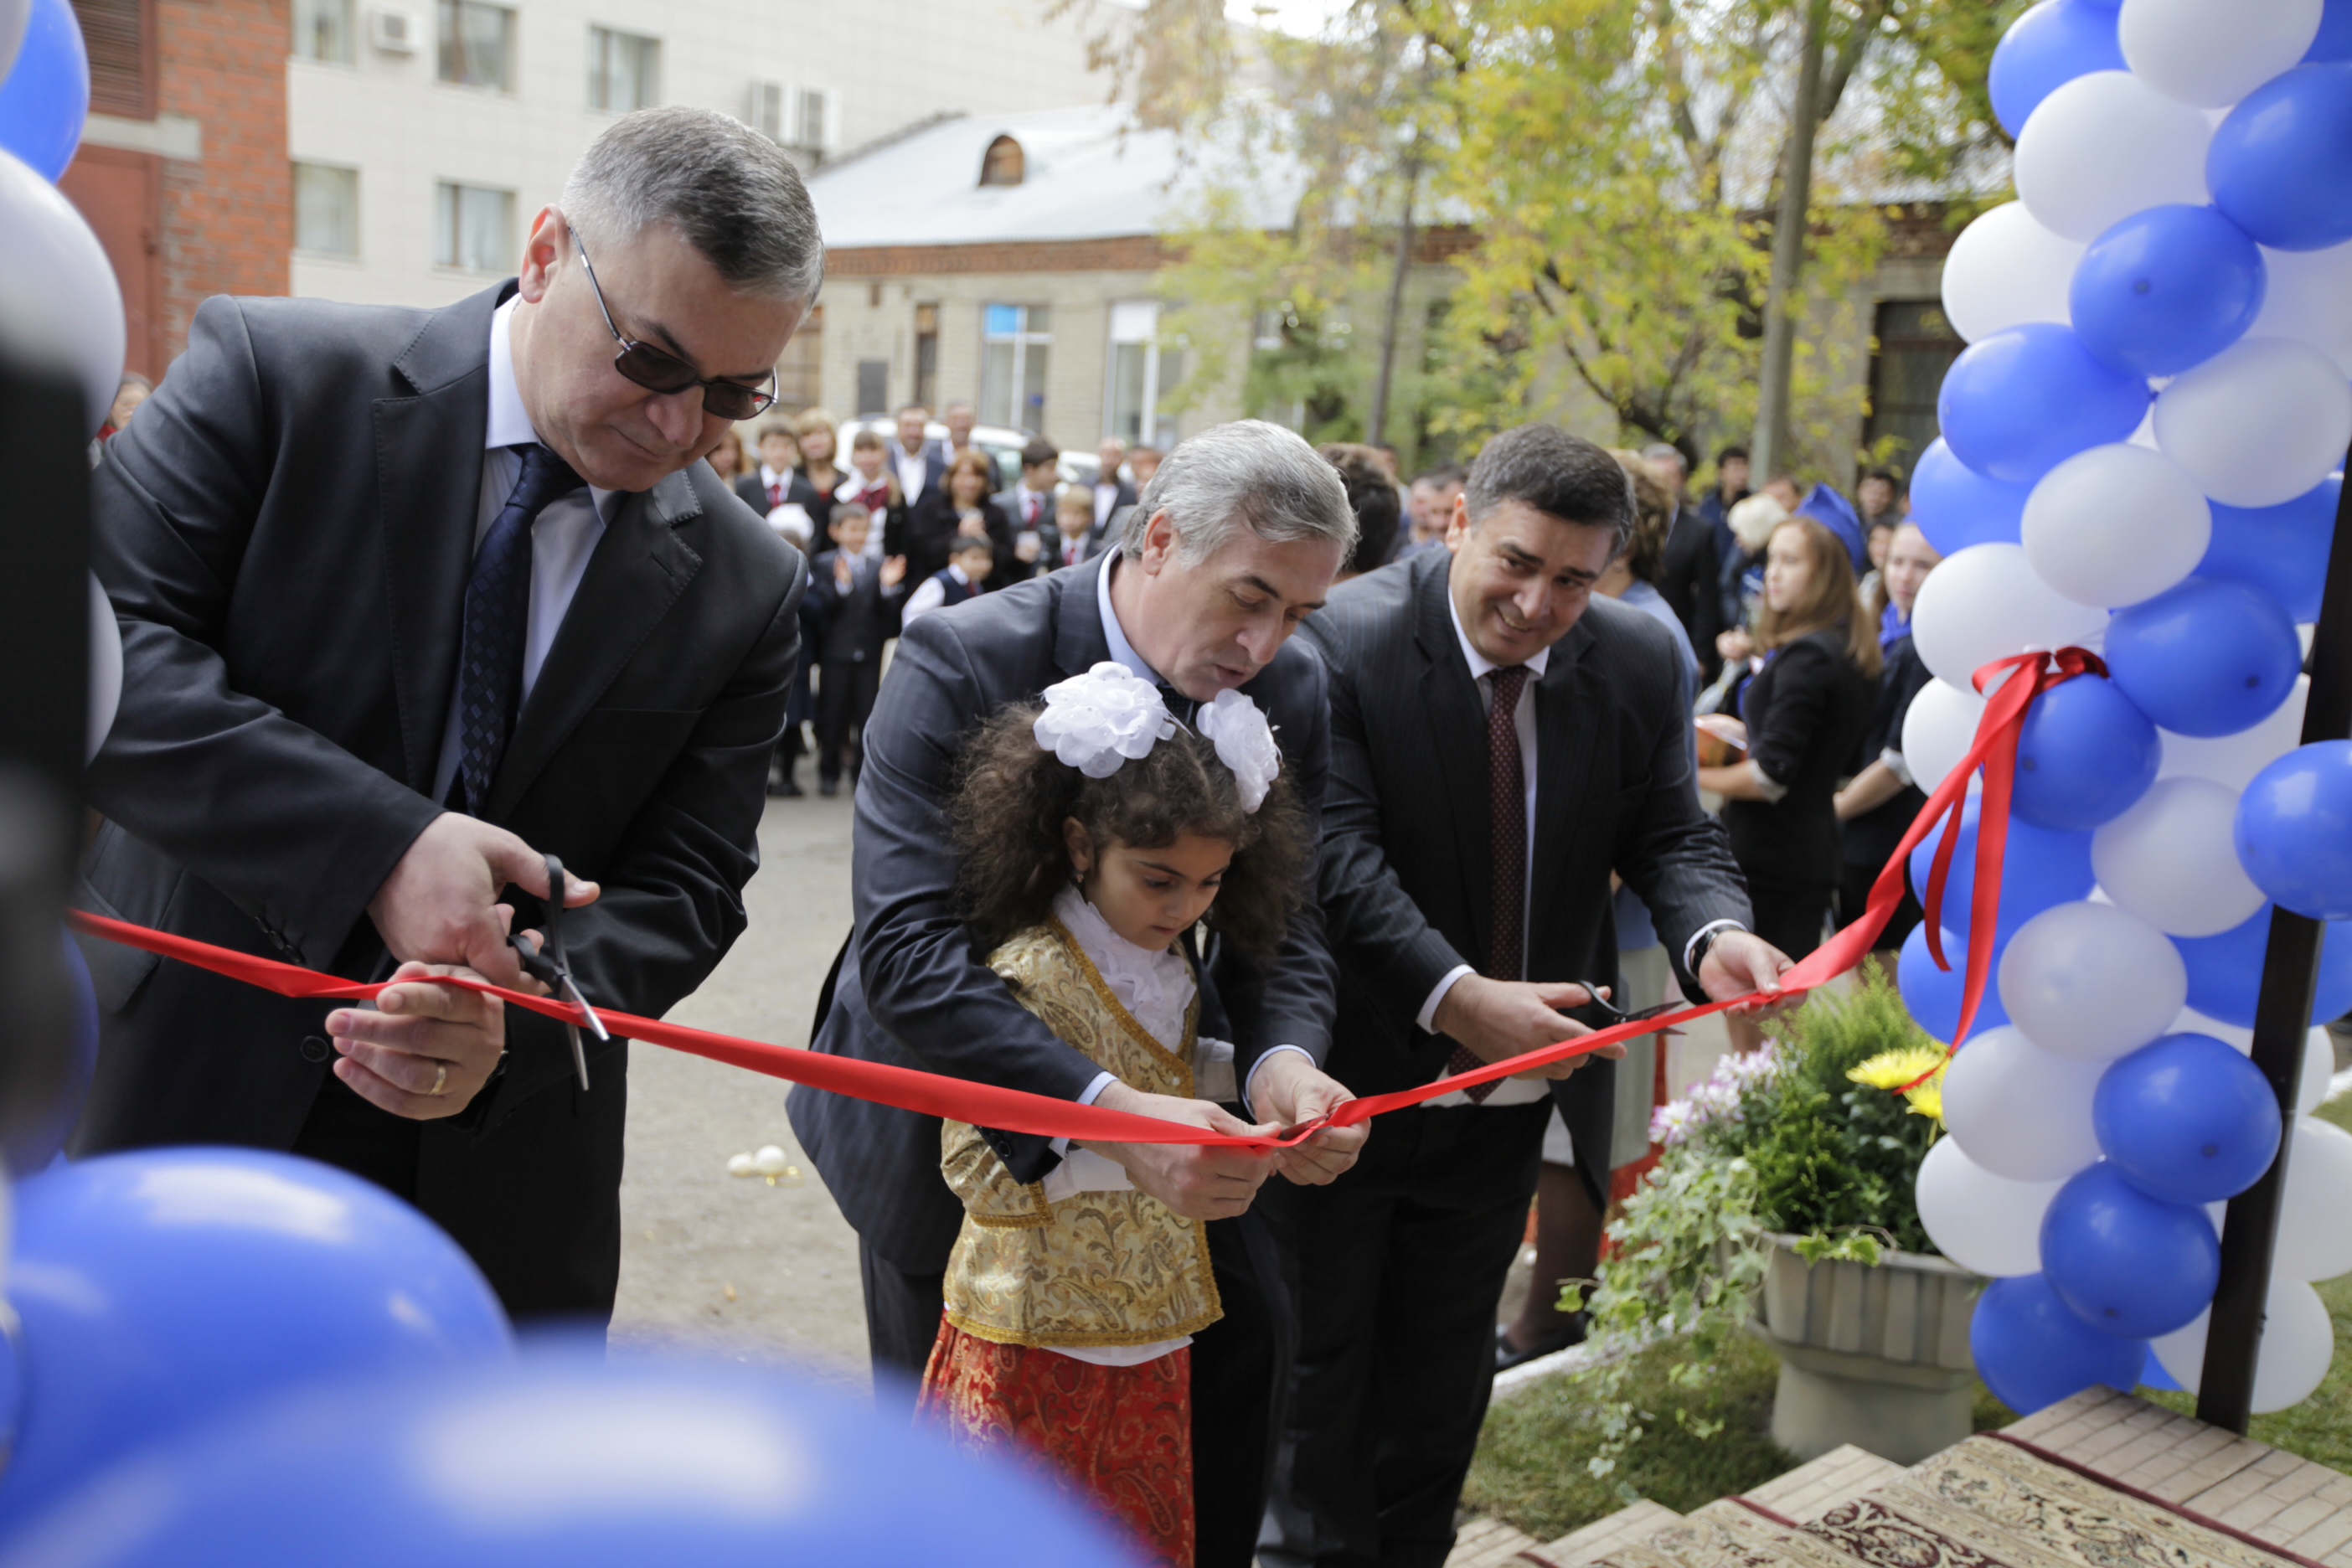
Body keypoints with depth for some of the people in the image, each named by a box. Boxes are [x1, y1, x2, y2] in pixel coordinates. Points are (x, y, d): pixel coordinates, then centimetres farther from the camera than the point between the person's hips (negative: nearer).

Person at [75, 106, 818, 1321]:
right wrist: (379, 847, -29)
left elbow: (683, 883, -3)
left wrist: (514, 1024, -23)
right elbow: (89, 643, -18)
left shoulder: (747, 590, -3)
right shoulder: (275, 375, -9)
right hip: (184, 1103, -1)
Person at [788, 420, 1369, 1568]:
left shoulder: (1290, 694, -11)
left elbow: (1285, 919, -6)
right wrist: (1105, 1109, -47)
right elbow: (905, 943, -36)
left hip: (1157, 1095, 5)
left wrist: (1283, 1056, -30)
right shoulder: (961, 663, -28)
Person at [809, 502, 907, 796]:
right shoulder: (823, 565, 2)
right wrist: (840, 585, -24)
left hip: (869, 651, 2)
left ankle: (863, 772, 13)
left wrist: (887, 586, -13)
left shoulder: (879, 567, 11)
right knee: (832, 714, 3)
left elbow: (887, 613, 3)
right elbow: (821, 609, -10)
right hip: (835, 651, -2)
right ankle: (829, 773, 13)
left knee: (867, 714, 3)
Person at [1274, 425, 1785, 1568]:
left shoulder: (1639, 662, -4)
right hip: (1355, 1082, -4)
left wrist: (1712, 935, -26)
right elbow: (1338, 851, -26)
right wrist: (1453, 996, -38)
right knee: (1320, 1360, 13)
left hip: (1509, 1097, 5)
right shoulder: (1345, 639, -19)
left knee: (1442, 1377, 22)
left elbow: (1668, 835, -3)